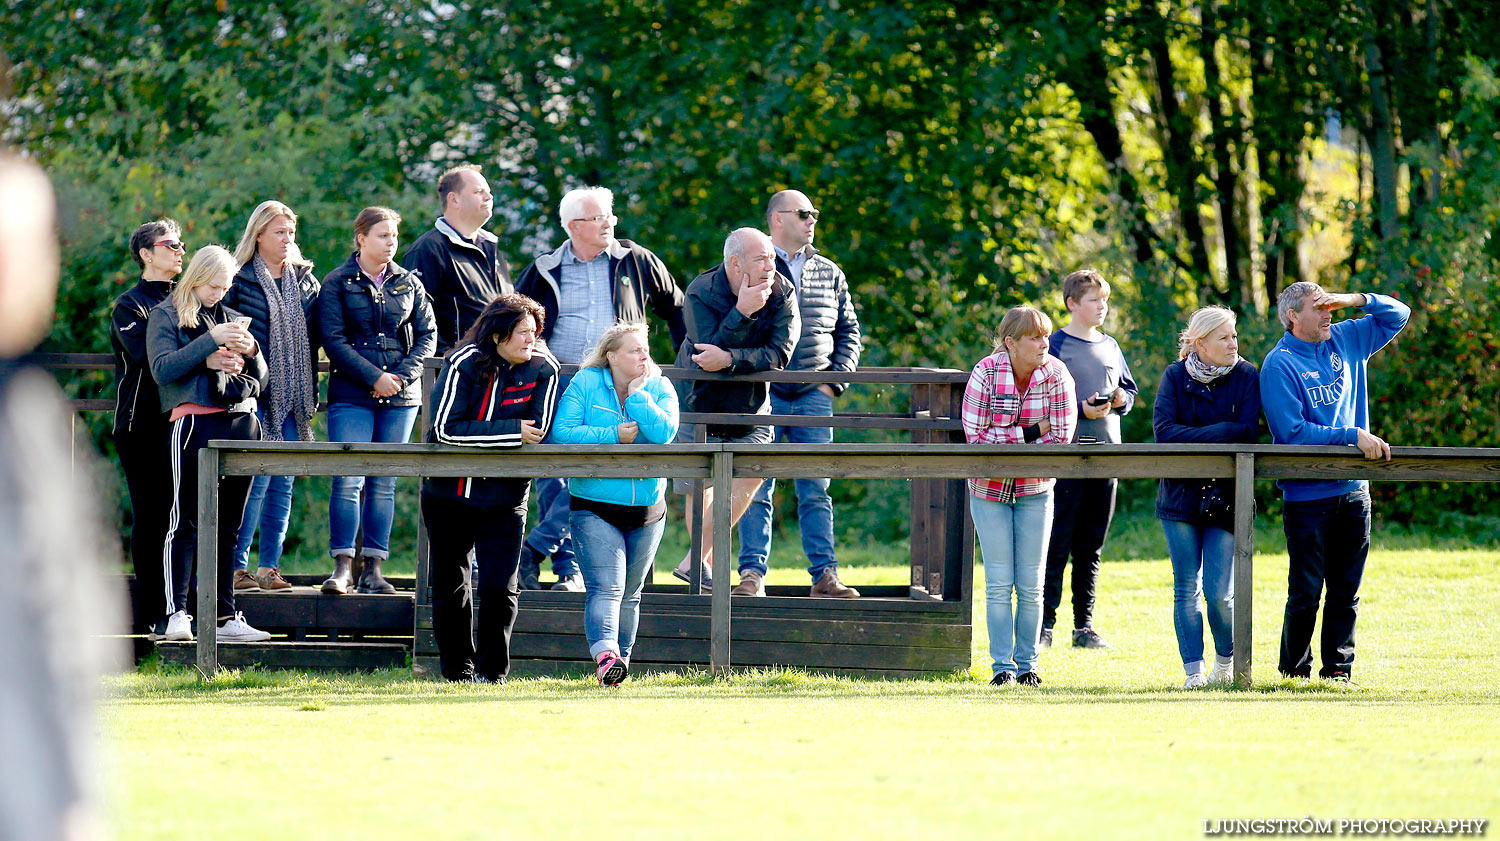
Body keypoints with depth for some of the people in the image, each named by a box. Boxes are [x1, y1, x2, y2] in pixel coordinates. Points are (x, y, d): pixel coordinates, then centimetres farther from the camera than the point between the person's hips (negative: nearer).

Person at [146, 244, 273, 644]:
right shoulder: (167, 315, 5)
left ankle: (225, 616, 8)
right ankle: (177, 613, -11)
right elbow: (162, 368, -11)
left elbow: (261, 381, 19)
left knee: (227, 523, 6)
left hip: (241, 422, 5)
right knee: (186, 521, -9)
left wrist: (251, 352, -1)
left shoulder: (232, 317, 20)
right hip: (195, 423, -5)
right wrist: (210, 345, -16)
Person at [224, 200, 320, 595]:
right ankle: (236, 566, -4)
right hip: (255, 395, -5)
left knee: (283, 484, 5)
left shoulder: (305, 279, 13)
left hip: (292, 397, 5)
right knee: (256, 479, -10)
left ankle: (269, 567, 10)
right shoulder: (240, 279, -3)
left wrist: (311, 389, 11)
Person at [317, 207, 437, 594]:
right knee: (347, 480, -12)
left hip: (400, 395, 3)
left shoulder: (408, 283, 11)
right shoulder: (337, 283, 0)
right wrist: (375, 377, -14)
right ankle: (342, 566, -9)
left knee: (383, 483, 3)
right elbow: (334, 340, -7)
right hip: (352, 395, -3)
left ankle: (373, 569, 5)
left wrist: (403, 375, -6)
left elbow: (427, 335, 10)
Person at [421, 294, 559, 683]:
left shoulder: (542, 369, -5)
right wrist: (511, 431, -19)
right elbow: (444, 428, -18)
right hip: (448, 492, 0)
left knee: (499, 587, -11)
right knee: (449, 584, 9)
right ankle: (458, 668, 23)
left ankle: (491, 669, 5)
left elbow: (538, 431, -11)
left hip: (503, 495, 0)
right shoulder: (464, 364, -10)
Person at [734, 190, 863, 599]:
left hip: (814, 396, 2)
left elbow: (849, 332, 19)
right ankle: (752, 573, 0)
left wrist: (834, 380, 5)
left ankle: (824, 575, 1)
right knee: (757, 489, -3)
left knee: (816, 491, 1)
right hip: (763, 395, -2)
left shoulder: (829, 274, 14)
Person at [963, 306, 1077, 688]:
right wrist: (1031, 433, -22)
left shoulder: (1057, 374, -11)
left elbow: (1061, 438, -14)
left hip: (1034, 489, 1)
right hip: (989, 488, -1)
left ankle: (1027, 663, 12)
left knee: (1031, 584, 3)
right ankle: (1002, 665, 4)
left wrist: (1006, 444, -19)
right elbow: (976, 436, -18)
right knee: (999, 582, -2)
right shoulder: (986, 373, -15)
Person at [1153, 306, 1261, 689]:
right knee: (1186, 589, 1)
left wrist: (1192, 439, -14)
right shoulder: (1176, 376, 2)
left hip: (1226, 498, -1)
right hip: (1181, 496, 1)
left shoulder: (1246, 377, 0)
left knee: (1219, 592, -5)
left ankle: (1227, 660, 18)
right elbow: (1164, 430, -11)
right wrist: (1221, 433, -16)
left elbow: (1247, 434, -11)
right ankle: (1193, 671, 8)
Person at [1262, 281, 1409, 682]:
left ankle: (1338, 669, 13)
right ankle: (1294, 671, 9)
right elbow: (1292, 431, -16)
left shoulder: (1345, 342, 10)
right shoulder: (1279, 364, -8)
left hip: (1353, 491, 5)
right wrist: (1353, 436, -18)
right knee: (1306, 592, -3)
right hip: (1307, 495, -5)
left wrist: (1354, 299, 2)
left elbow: (1397, 315, 21)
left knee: (1346, 590, 7)